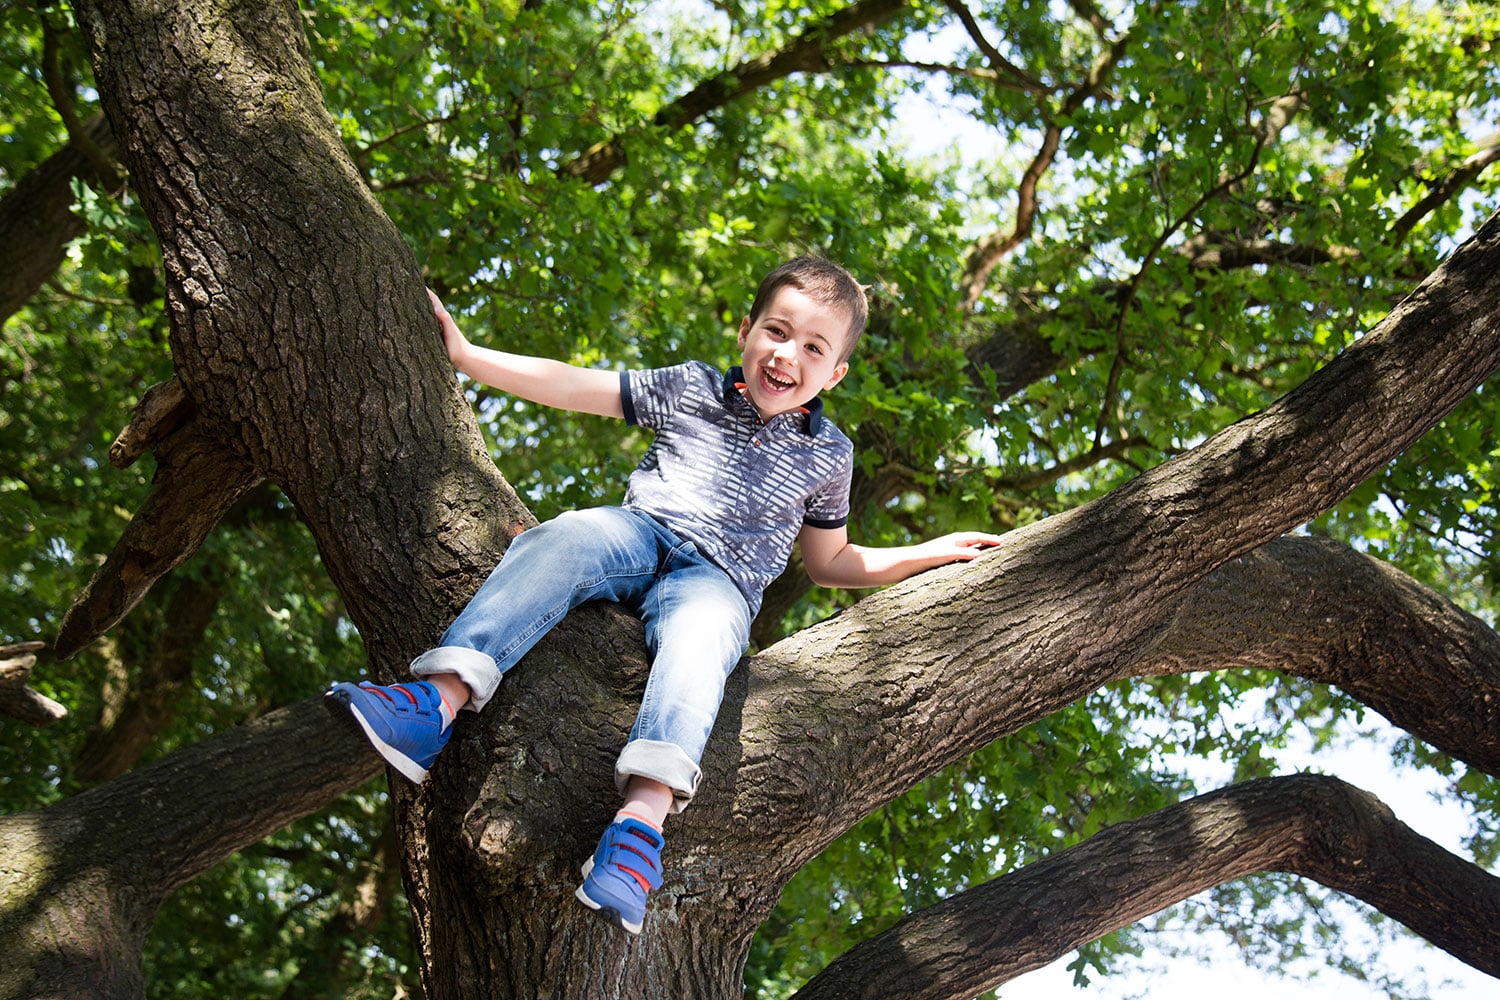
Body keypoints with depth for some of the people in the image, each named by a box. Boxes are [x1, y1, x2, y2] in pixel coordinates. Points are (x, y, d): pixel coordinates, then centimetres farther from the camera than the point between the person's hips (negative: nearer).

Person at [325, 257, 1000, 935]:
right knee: (563, 538, -33)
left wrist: (930, 553, 20)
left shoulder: (827, 455, 19)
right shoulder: (692, 388, 16)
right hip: (639, 534, 1)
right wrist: (465, 355, 8)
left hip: (718, 580, -1)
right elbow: (573, 388, 13)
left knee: (696, 646, -37)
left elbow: (829, 564, 29)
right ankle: (441, 699, -49)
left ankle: (643, 815, -59)